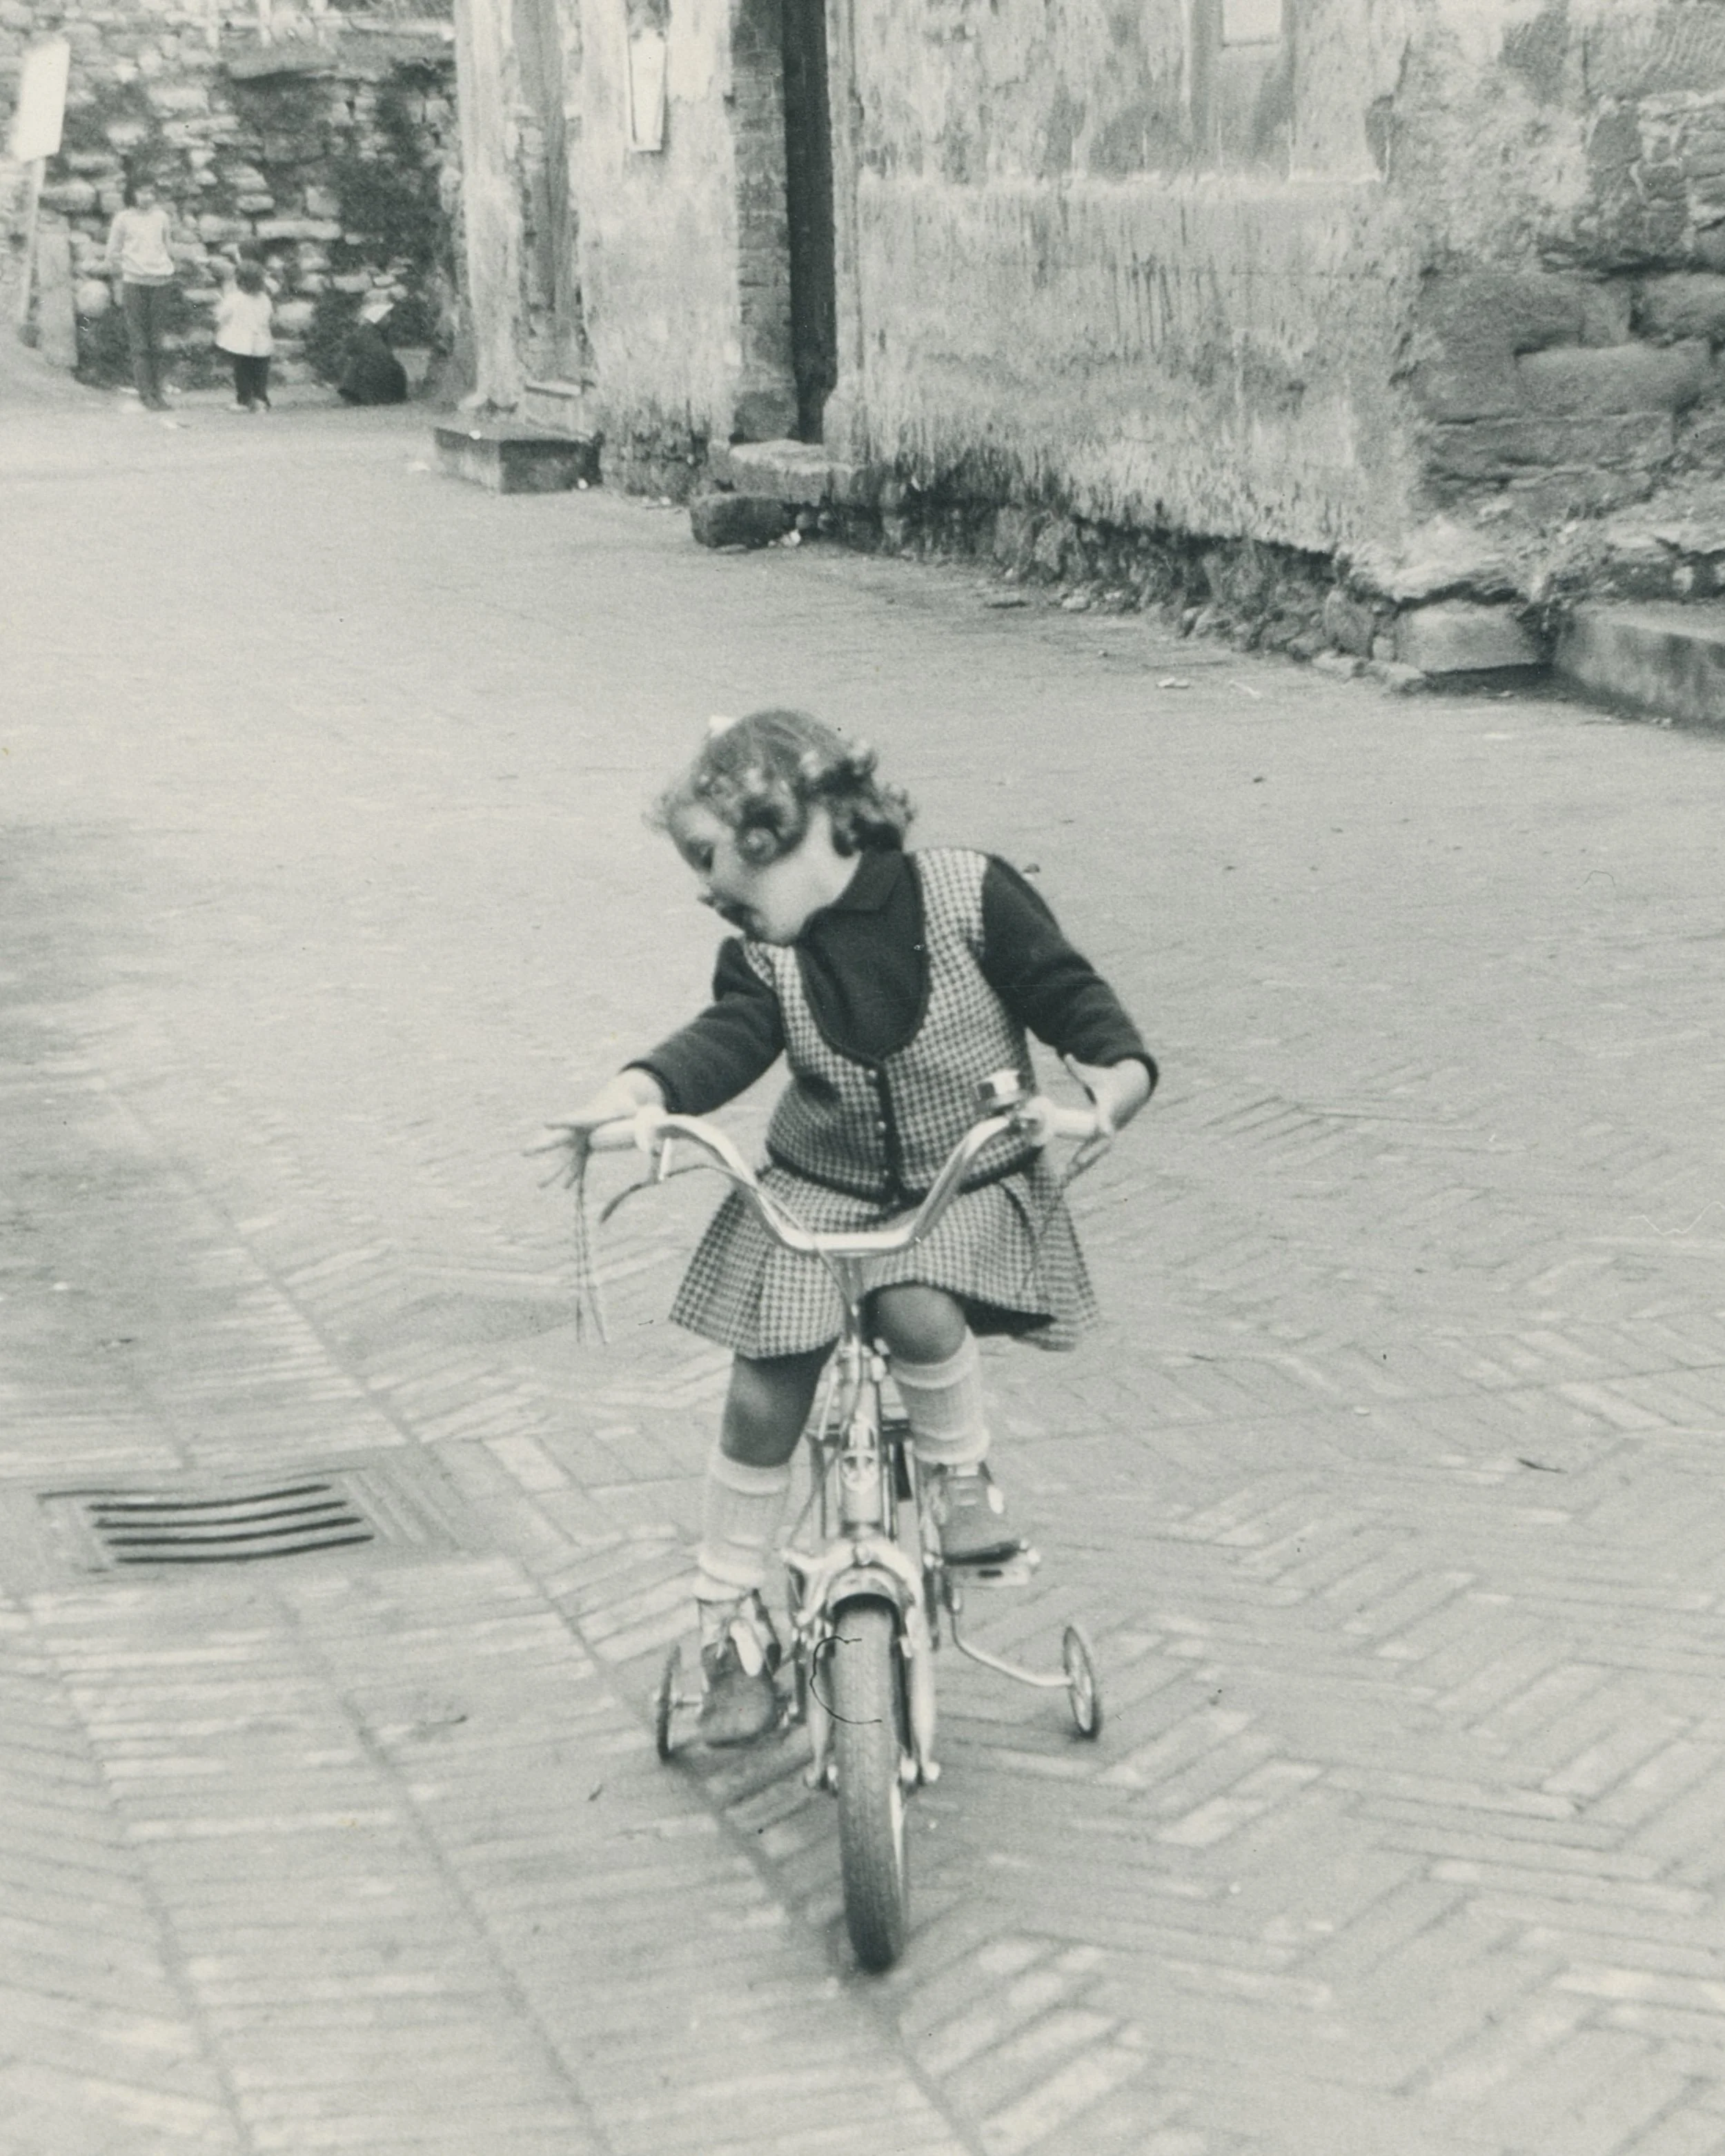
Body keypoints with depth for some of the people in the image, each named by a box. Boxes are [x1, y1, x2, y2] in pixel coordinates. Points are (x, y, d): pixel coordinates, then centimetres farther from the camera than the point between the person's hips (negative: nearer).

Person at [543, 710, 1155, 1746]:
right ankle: (734, 1619, 14)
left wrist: (1118, 1068, -32)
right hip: (817, 1194, 3)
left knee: (919, 1309, -34)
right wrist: (638, 1091, -43)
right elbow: (727, 1040, -22)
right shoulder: (765, 956, -5)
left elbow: (1068, 989, -11)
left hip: (969, 1188, -3)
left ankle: (964, 1475, -3)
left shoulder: (968, 894, -12)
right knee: (763, 1400, -5)